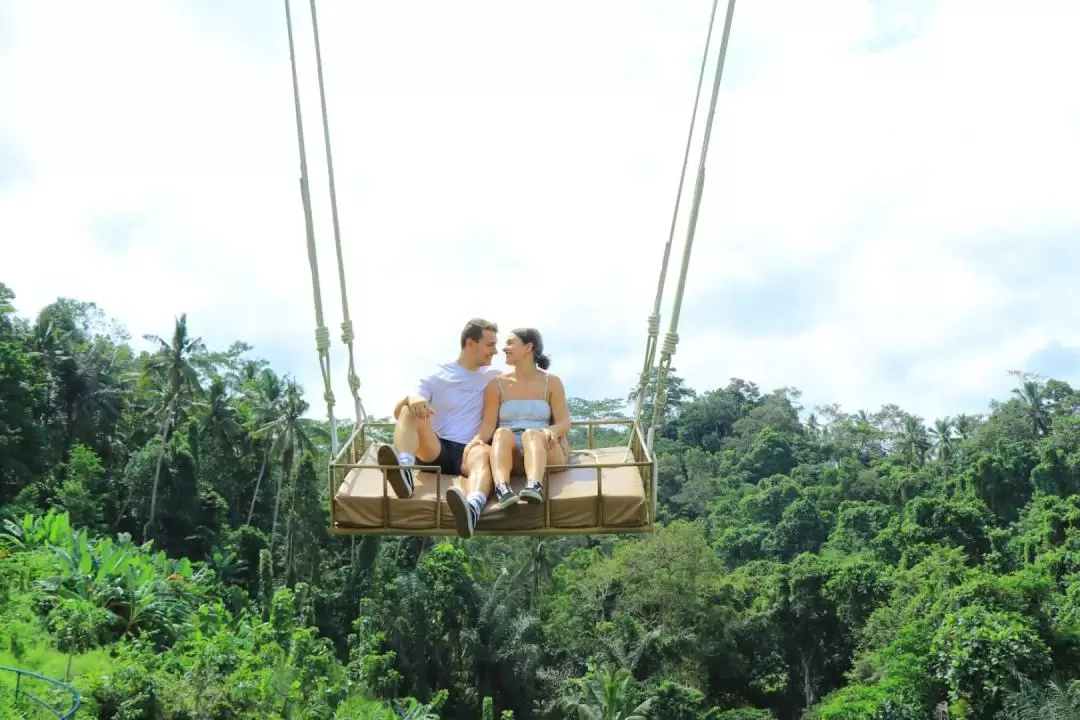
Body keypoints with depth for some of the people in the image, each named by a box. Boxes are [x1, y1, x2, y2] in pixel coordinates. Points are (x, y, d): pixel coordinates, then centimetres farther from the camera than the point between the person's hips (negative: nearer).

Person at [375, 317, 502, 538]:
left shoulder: (494, 377, 20)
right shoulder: (438, 376, 12)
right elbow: (397, 413, 3)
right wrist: (411, 398, -22)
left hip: (468, 450, -1)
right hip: (435, 449, 1)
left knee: (482, 453, -38)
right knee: (409, 410, -25)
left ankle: (473, 508, -73)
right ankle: (405, 471, -56)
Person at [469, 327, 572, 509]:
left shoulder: (551, 382, 11)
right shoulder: (497, 385, 13)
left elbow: (565, 423, 2)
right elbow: (489, 423, 0)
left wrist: (552, 430, -22)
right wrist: (477, 439, -23)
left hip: (545, 451, -1)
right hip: (509, 453, 1)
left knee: (532, 434, -35)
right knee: (502, 433, -33)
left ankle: (534, 487, -64)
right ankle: (502, 489, -62)